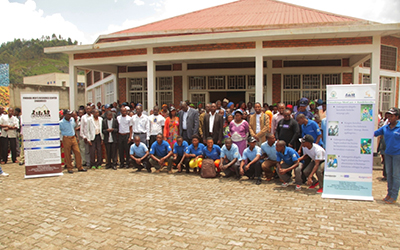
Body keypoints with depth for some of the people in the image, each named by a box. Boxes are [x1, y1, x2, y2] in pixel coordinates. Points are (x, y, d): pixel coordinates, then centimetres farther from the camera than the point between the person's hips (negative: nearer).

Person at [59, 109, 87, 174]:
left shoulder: (72, 120, 7)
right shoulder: (61, 123, -10)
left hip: (73, 138, 5)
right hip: (66, 139, -5)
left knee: (77, 152, 3)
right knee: (67, 154, 2)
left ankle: (80, 167, 11)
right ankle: (69, 168, 14)